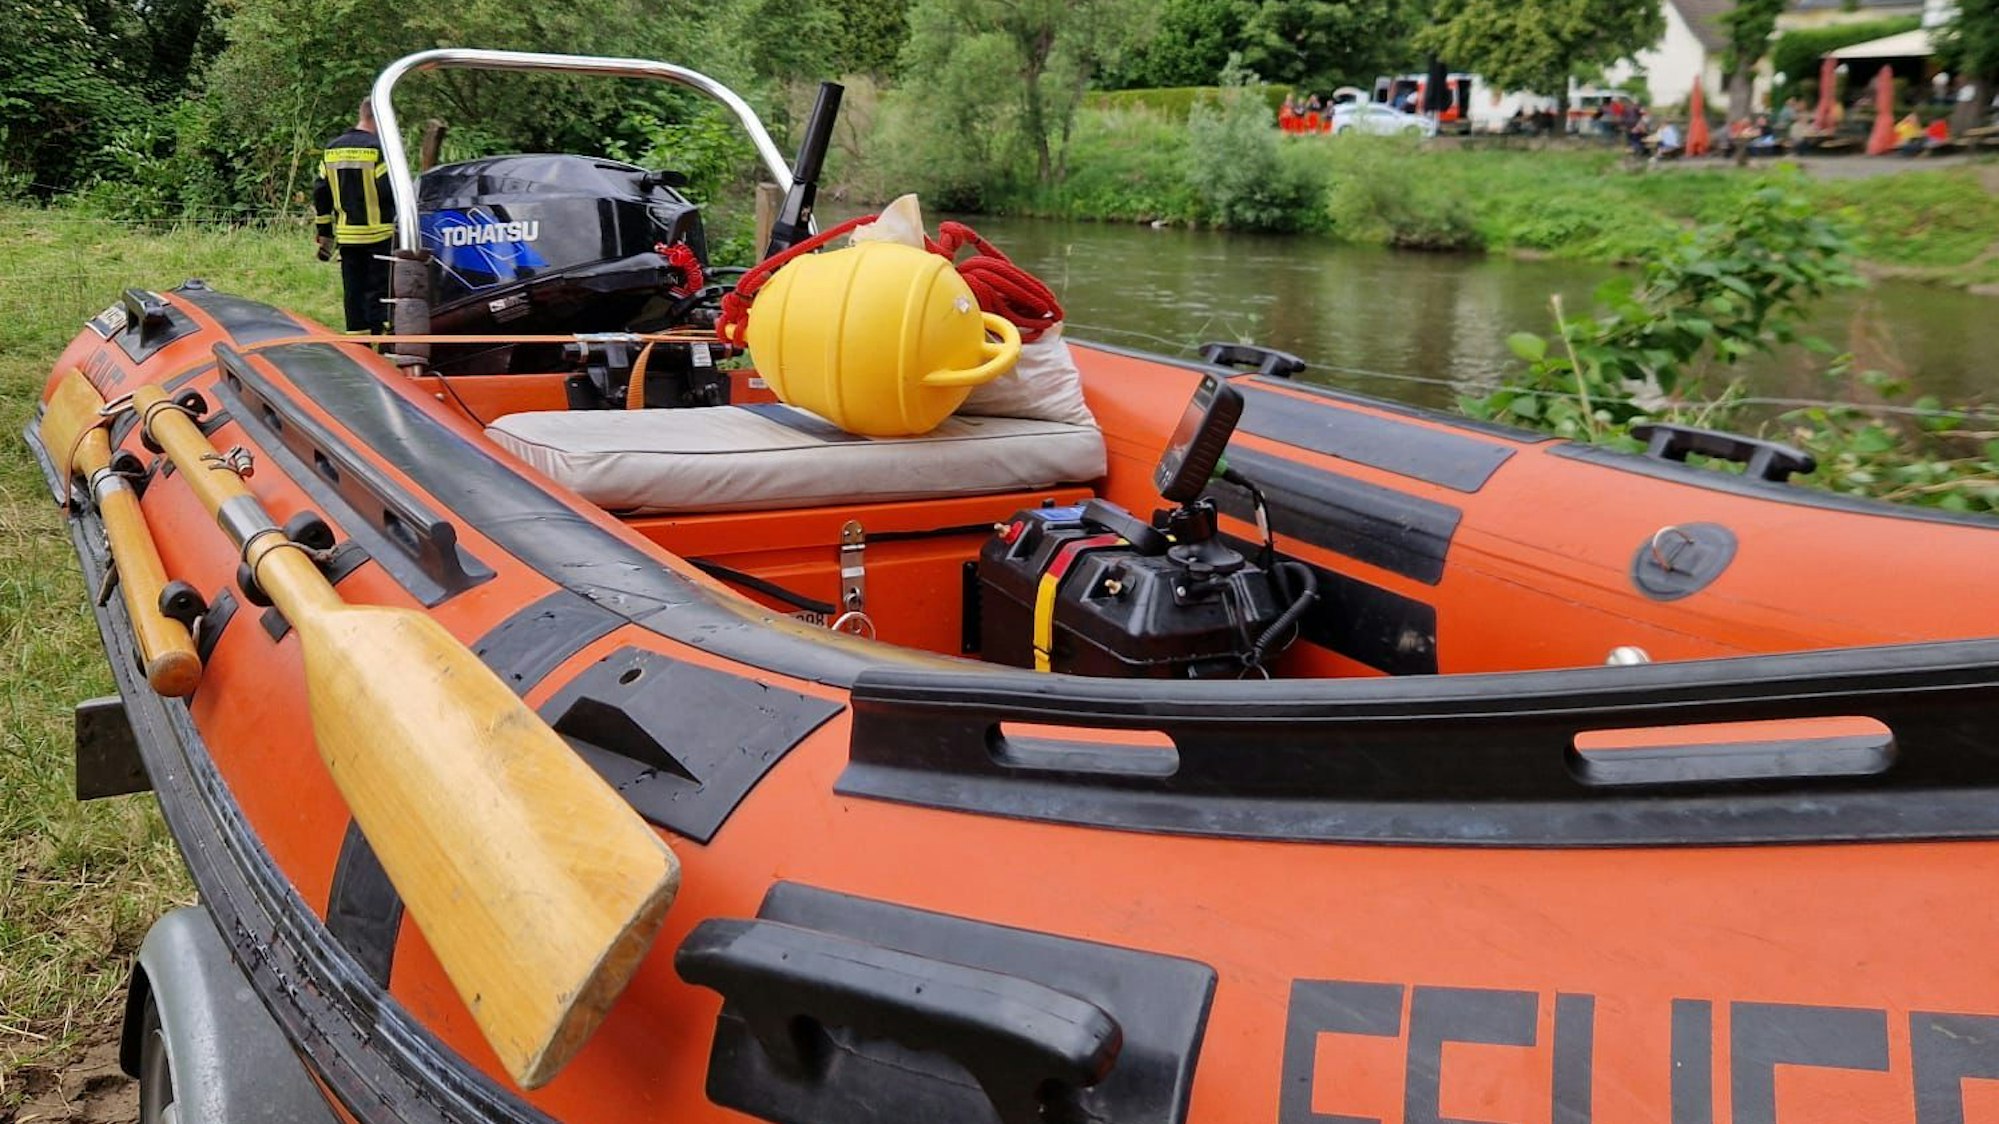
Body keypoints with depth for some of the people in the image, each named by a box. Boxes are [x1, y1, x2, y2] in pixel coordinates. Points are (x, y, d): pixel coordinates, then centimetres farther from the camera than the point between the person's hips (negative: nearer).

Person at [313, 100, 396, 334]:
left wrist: (324, 234, 17)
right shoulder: (378, 147, -12)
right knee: (379, 291, -3)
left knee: (353, 291, 12)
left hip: (346, 235, 6)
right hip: (378, 235, -6)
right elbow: (389, 190, -19)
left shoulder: (332, 149, 10)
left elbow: (321, 194, 12)